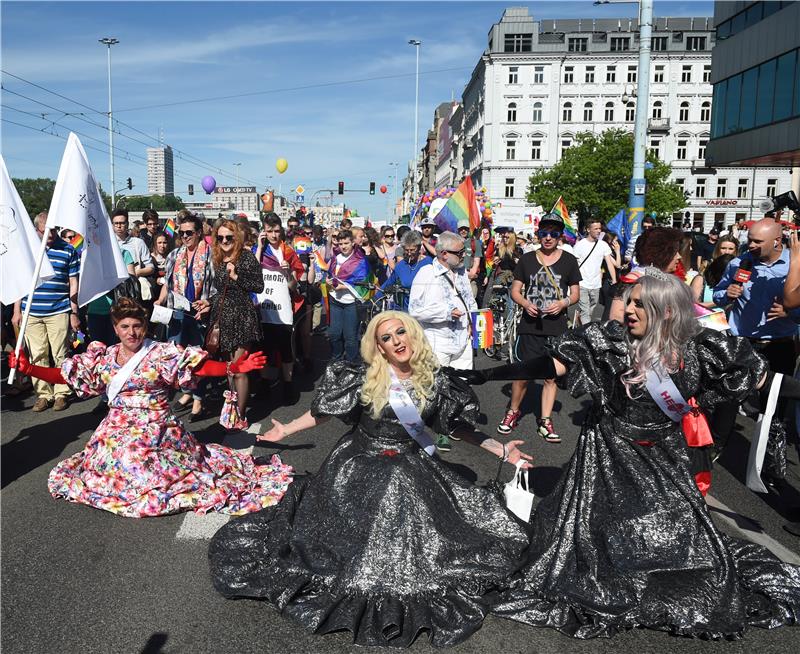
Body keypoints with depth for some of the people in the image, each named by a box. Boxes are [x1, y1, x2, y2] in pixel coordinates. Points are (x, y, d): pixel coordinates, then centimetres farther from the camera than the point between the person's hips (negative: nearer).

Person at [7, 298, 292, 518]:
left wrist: (234, 367, -31)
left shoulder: (163, 354, -7)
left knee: (160, 475, -13)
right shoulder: (103, 357, 6)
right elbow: (65, 375, 10)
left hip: (156, 431, -5)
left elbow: (202, 367, -17)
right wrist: (29, 368, -2)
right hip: (119, 433, 5)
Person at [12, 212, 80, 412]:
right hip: (31, 312, 2)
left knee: (60, 355, 1)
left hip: (58, 312, -2)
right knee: (38, 356, 5)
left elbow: (73, 283, 4)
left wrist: (74, 313, 0)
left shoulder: (68, 250, 3)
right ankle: (43, 394, 14)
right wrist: (17, 311, 8)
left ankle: (61, 393, 12)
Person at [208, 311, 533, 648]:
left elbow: (459, 425, 4)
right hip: (360, 469, -1)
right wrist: (286, 430, -1)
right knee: (347, 541, -1)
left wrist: (501, 449, 1)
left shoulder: (435, 380, -6)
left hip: (411, 471, 2)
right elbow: (325, 411, -1)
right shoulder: (364, 378, -13)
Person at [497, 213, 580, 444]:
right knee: (522, 375, 1)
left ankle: (545, 421, 18)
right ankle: (513, 412, 24)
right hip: (529, 326, 0)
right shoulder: (527, 259, 5)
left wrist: (563, 303, -13)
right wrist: (525, 303, -13)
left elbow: (575, 293, 9)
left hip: (556, 328, 0)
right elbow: (515, 290, 7)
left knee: (551, 376, 7)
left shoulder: (568, 260, 4)